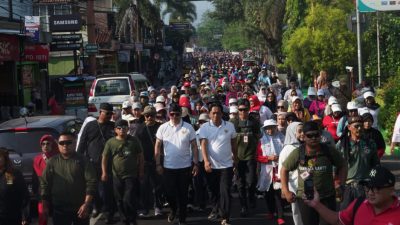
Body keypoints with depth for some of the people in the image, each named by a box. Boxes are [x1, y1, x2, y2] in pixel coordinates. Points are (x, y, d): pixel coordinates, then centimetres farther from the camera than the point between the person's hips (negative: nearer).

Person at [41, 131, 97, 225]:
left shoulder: (83, 161, -2)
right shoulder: (52, 162, 5)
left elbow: (91, 182, -8)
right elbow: (44, 183, 6)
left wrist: (86, 204, -17)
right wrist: (45, 205, 1)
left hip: (80, 208, -2)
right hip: (59, 209, 2)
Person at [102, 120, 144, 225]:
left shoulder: (134, 140, 0)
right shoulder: (110, 142, 0)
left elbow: (140, 156, 6)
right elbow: (105, 157, 2)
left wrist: (141, 171, 4)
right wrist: (104, 172, -5)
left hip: (132, 175, -2)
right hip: (117, 176, 2)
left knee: (128, 200, -11)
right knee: (120, 201, 9)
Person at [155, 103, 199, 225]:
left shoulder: (188, 128, -4)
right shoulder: (163, 128, -1)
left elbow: (194, 147, 0)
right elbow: (157, 147, 4)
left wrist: (196, 164, -4)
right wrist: (158, 164, 1)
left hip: (184, 166, -1)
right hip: (168, 167, 1)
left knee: (183, 194, 6)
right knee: (169, 192, 5)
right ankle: (173, 209, 36)